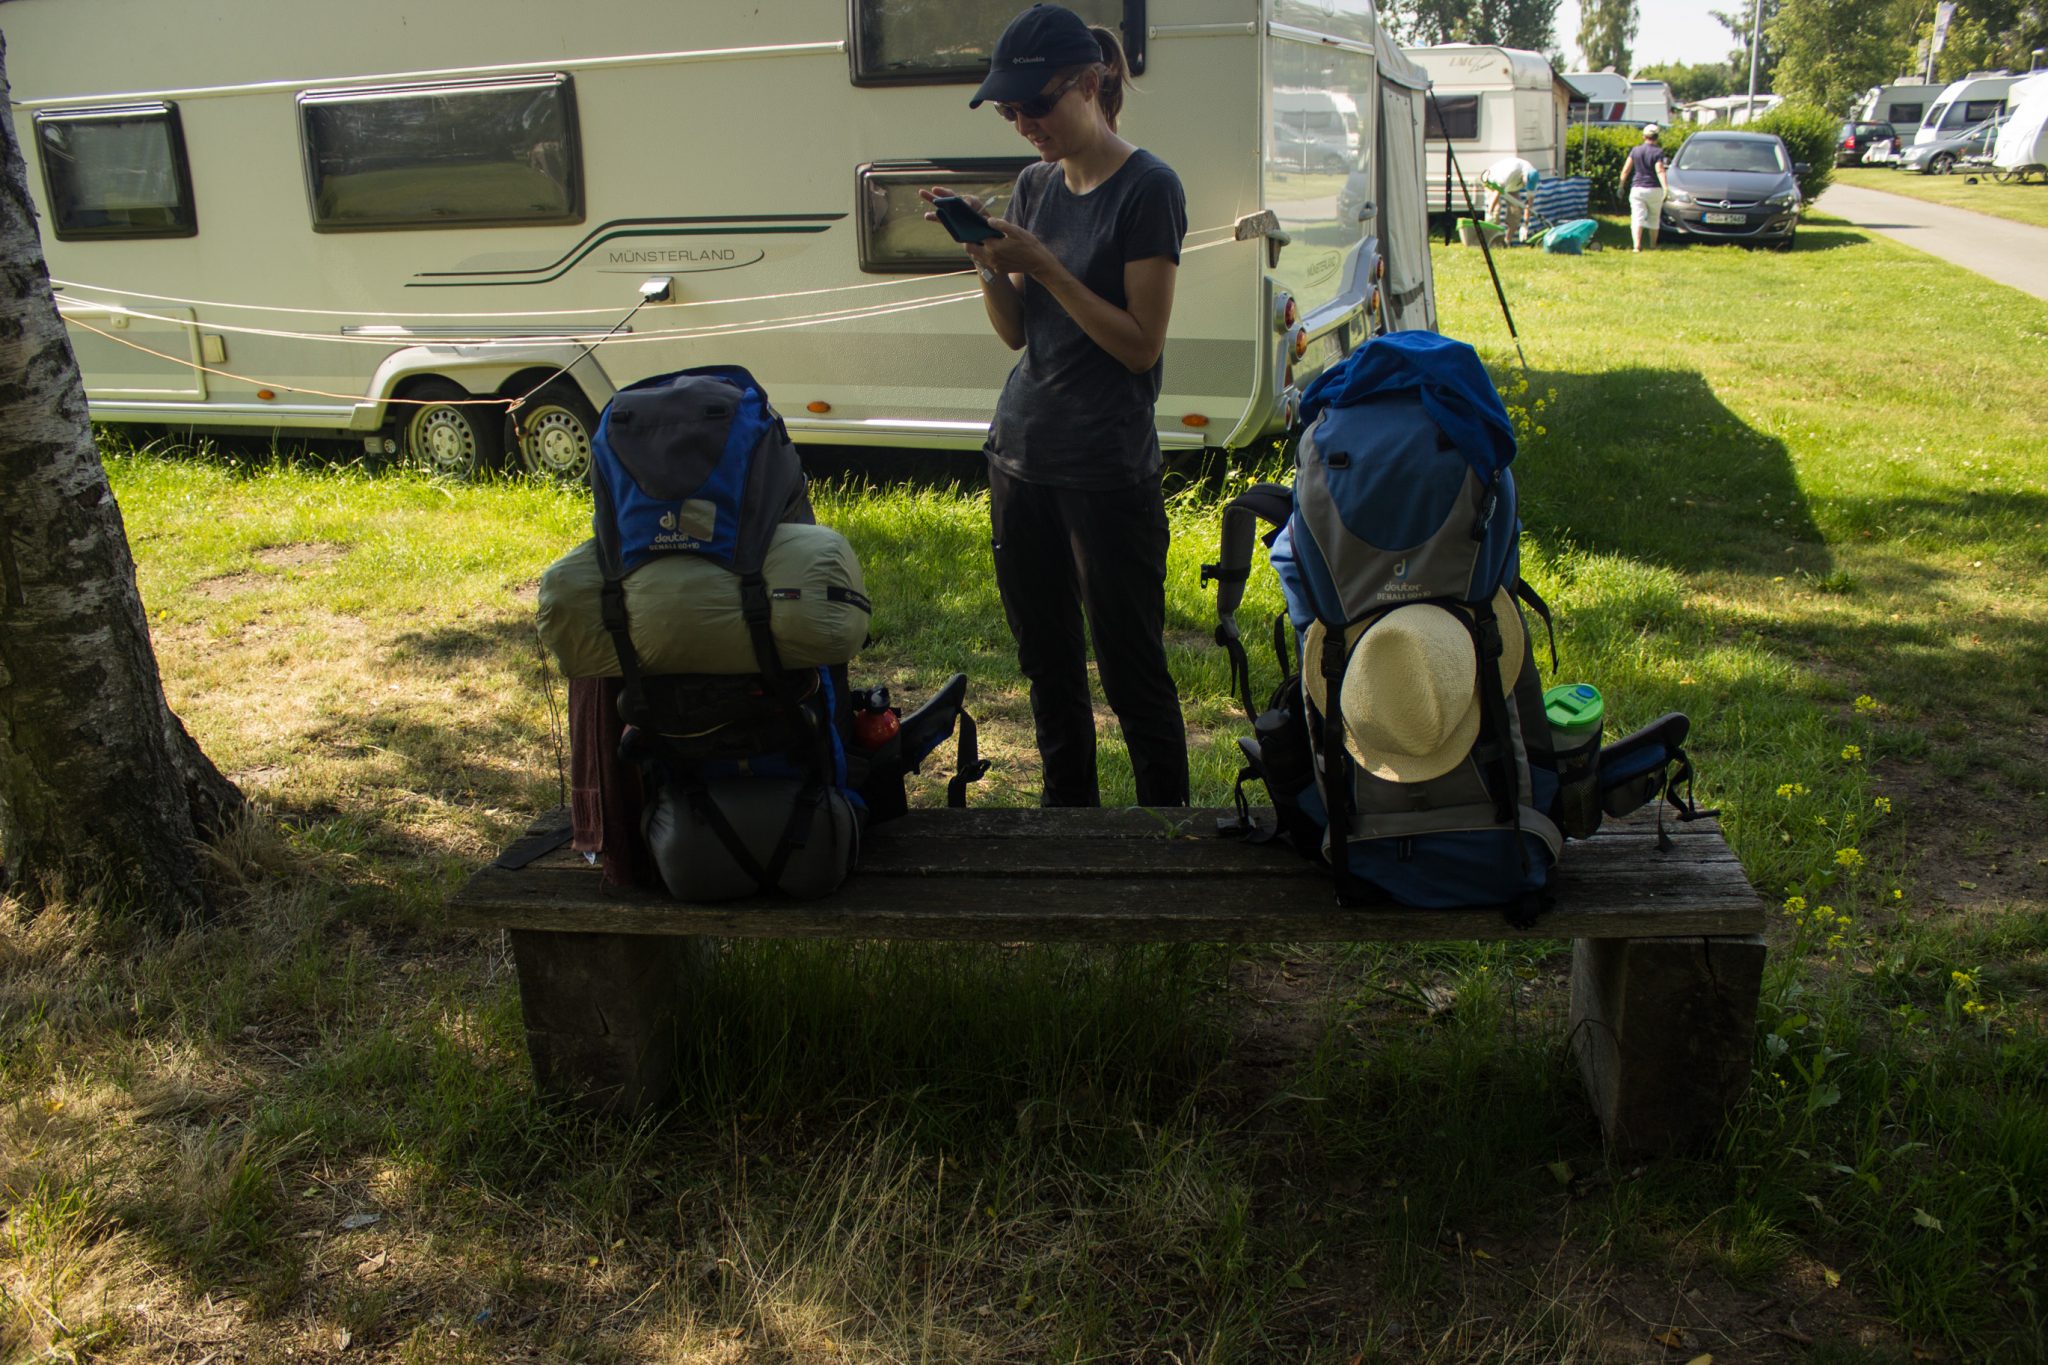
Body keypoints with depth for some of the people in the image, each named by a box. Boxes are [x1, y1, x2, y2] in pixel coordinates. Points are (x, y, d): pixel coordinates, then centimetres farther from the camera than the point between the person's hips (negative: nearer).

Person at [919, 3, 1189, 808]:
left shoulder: (1148, 189, -10)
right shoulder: (1036, 186, 10)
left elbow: (1141, 343, -14)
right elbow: (1015, 331, 12)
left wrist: (1041, 264, -18)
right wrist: (987, 260, -5)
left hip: (1107, 470, -7)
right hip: (1020, 455, 7)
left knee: (1132, 670, 1)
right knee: (1046, 660, 16)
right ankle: (1067, 810, 31)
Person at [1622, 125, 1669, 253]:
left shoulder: (1635, 150, 4)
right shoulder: (1658, 152, -6)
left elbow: (1625, 170, 5)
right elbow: (1660, 171, -18)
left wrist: (1622, 186, 15)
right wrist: (1665, 187, -24)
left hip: (1637, 189, 1)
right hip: (1654, 189, -1)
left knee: (1637, 218, -7)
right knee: (1654, 218, 15)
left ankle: (1637, 245, -27)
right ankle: (1653, 246, 25)